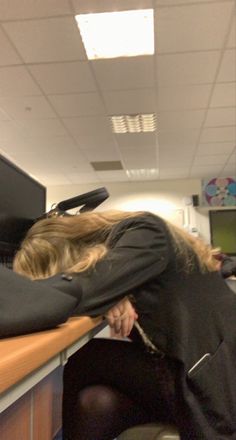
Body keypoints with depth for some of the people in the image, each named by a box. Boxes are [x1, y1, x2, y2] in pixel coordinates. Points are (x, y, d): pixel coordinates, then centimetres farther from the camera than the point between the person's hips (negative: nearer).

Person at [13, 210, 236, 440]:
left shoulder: (143, 235, -19)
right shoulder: (108, 246, 3)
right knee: (93, 400, -16)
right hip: (178, 365, 7)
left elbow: (83, 289, -29)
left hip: (216, 372, -7)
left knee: (79, 361, -15)